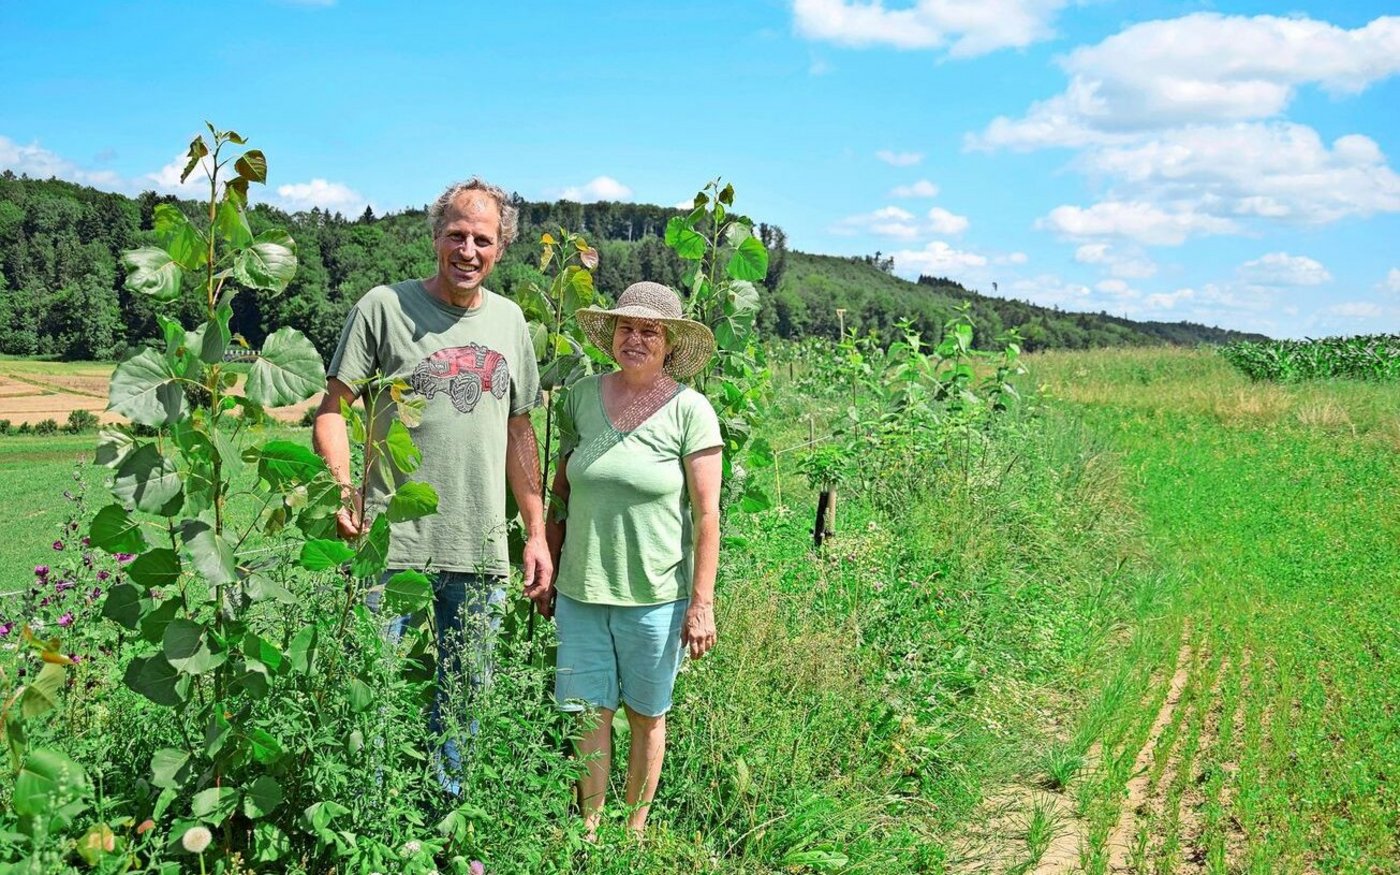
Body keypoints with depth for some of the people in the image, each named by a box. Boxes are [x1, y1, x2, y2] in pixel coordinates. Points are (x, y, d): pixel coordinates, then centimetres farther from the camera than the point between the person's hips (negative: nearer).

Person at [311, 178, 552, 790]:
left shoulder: (509, 319, 11)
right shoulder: (385, 305, -2)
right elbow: (332, 406, -2)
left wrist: (537, 532, 12)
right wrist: (342, 489, -18)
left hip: (481, 554, 4)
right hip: (391, 541, -4)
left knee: (465, 698, 13)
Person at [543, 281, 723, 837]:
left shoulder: (689, 410, -8)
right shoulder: (584, 395, 2)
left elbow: (707, 515, -8)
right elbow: (561, 489, 12)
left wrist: (702, 603, -10)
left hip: (655, 596, -3)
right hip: (581, 588, 3)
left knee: (647, 715, 11)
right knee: (590, 712, 7)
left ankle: (636, 829, 28)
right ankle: (589, 829, 24)